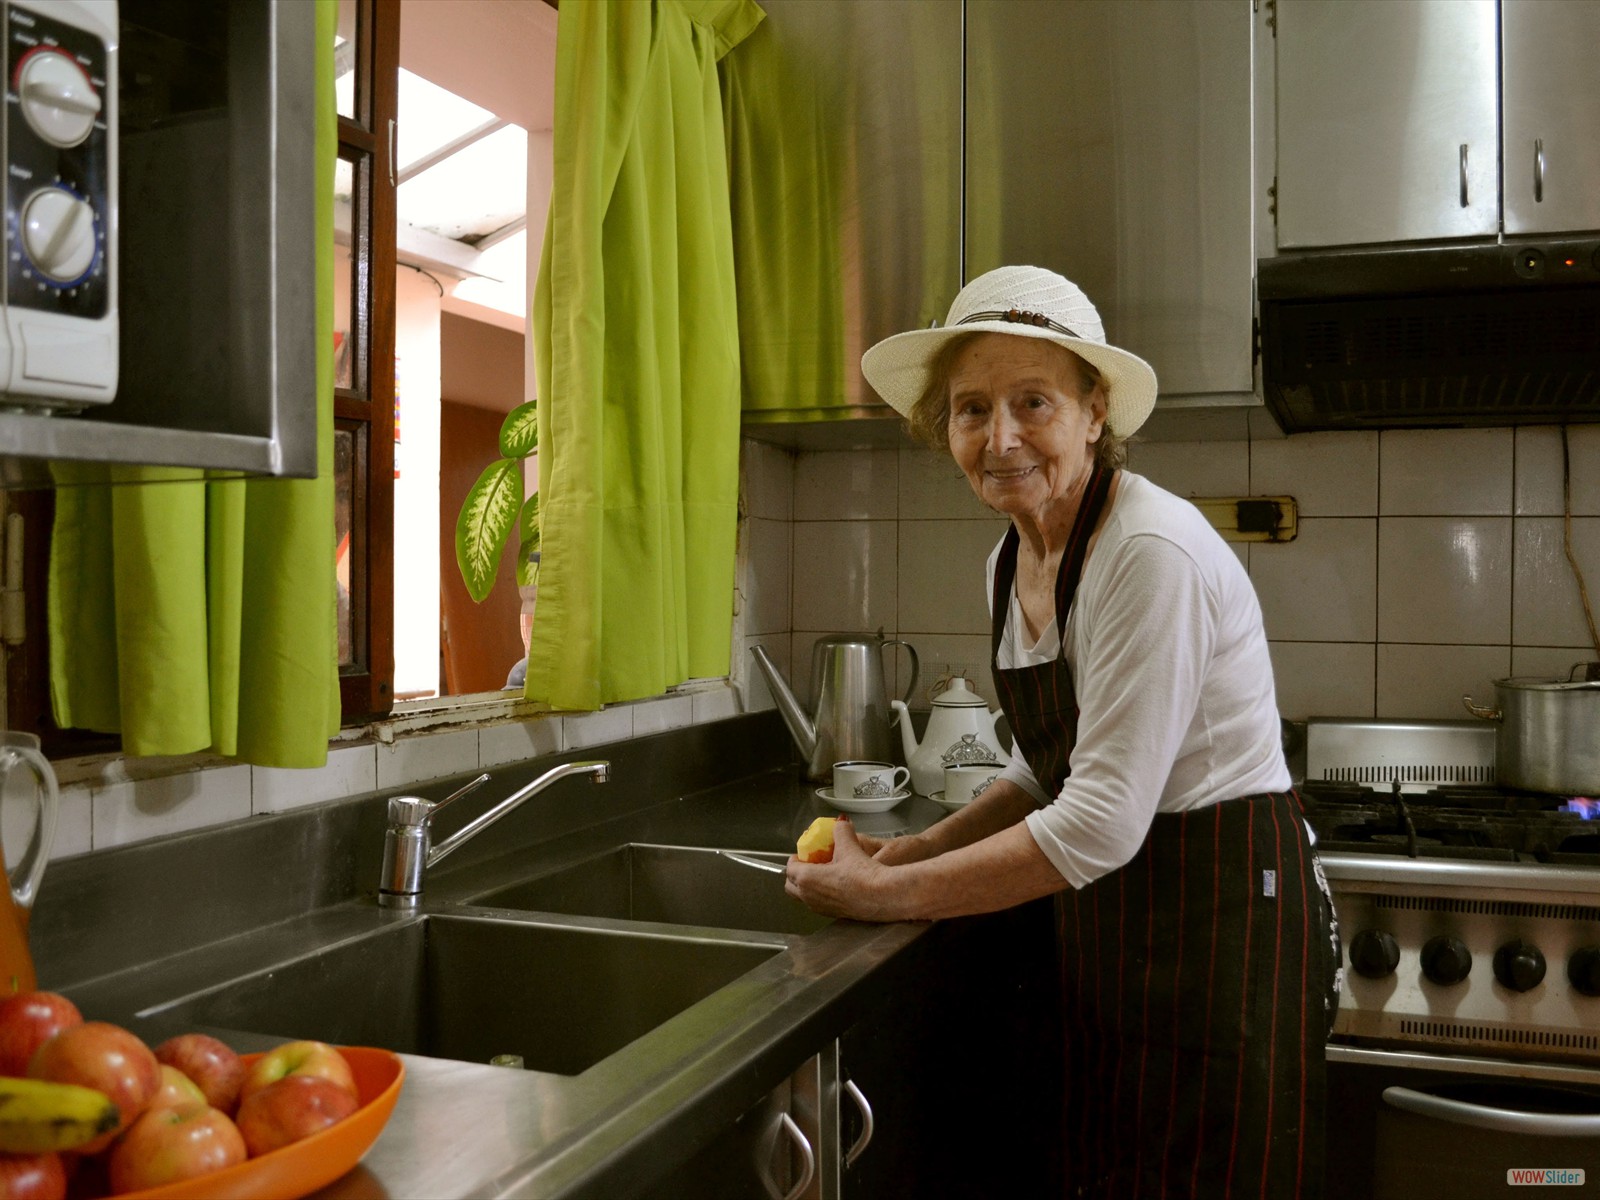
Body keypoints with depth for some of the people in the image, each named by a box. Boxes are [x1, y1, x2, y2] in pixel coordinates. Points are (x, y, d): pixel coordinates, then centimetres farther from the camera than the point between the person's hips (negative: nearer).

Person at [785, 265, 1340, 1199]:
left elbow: (1100, 823, -26)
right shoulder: (1012, 561, 4)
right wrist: (917, 850, 1)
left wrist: (887, 894, -19)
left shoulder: (1154, 554, -23)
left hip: (1225, 920, -8)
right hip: (1112, 927, 8)